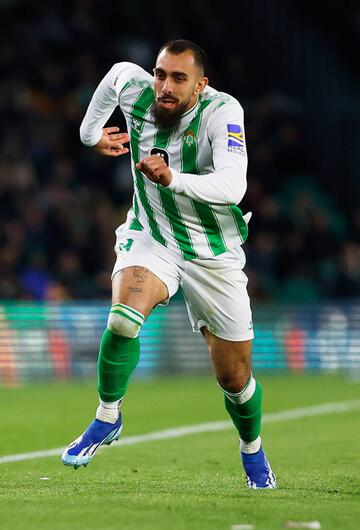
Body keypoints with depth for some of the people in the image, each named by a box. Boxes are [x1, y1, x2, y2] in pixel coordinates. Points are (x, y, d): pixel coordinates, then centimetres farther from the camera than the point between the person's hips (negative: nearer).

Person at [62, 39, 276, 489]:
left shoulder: (222, 111, -25)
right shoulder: (135, 90, -13)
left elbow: (232, 185, -39)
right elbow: (117, 71, 13)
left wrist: (172, 178, -53)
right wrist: (90, 133, 20)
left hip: (214, 254, -2)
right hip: (151, 237, 2)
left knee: (234, 376, 5)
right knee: (123, 317, -30)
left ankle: (252, 452, 36)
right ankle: (108, 418, -8)